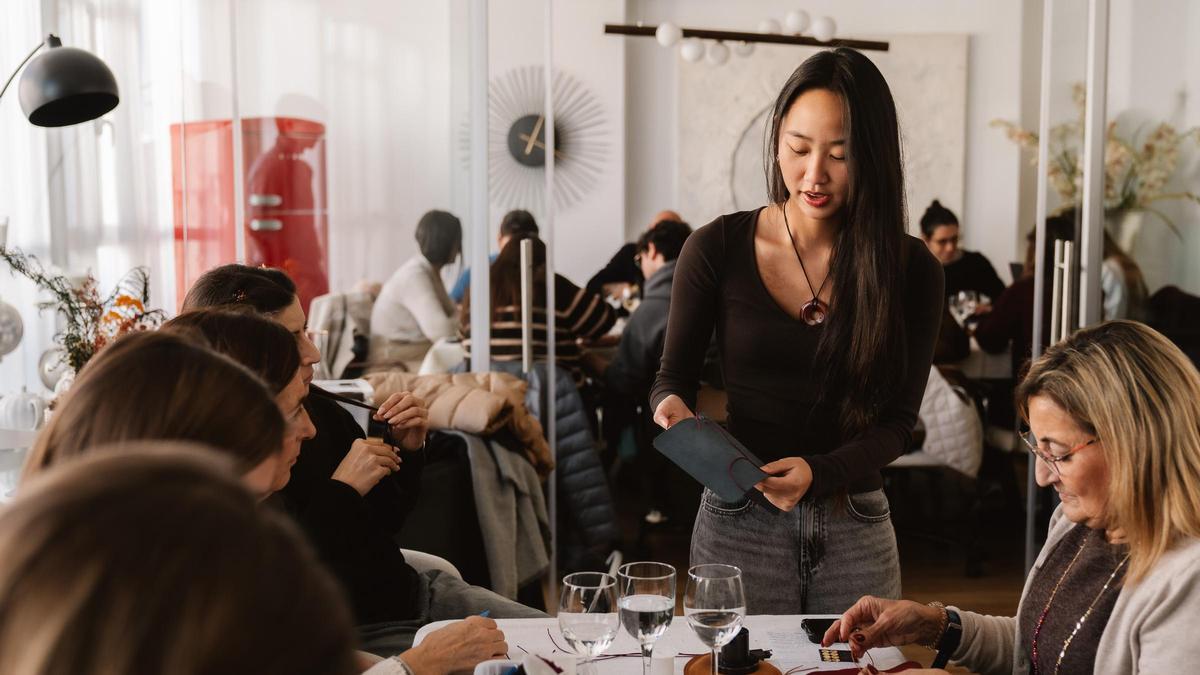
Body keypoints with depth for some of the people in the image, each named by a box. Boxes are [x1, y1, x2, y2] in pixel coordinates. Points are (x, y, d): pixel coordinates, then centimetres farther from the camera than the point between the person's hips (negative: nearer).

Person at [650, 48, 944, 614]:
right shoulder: (716, 248, -6)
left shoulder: (911, 269, -4)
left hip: (857, 531, 1)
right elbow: (673, 376, 2)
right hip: (739, 523, -1)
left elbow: (898, 419, -4)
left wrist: (818, 473, -22)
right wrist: (672, 408, -21)